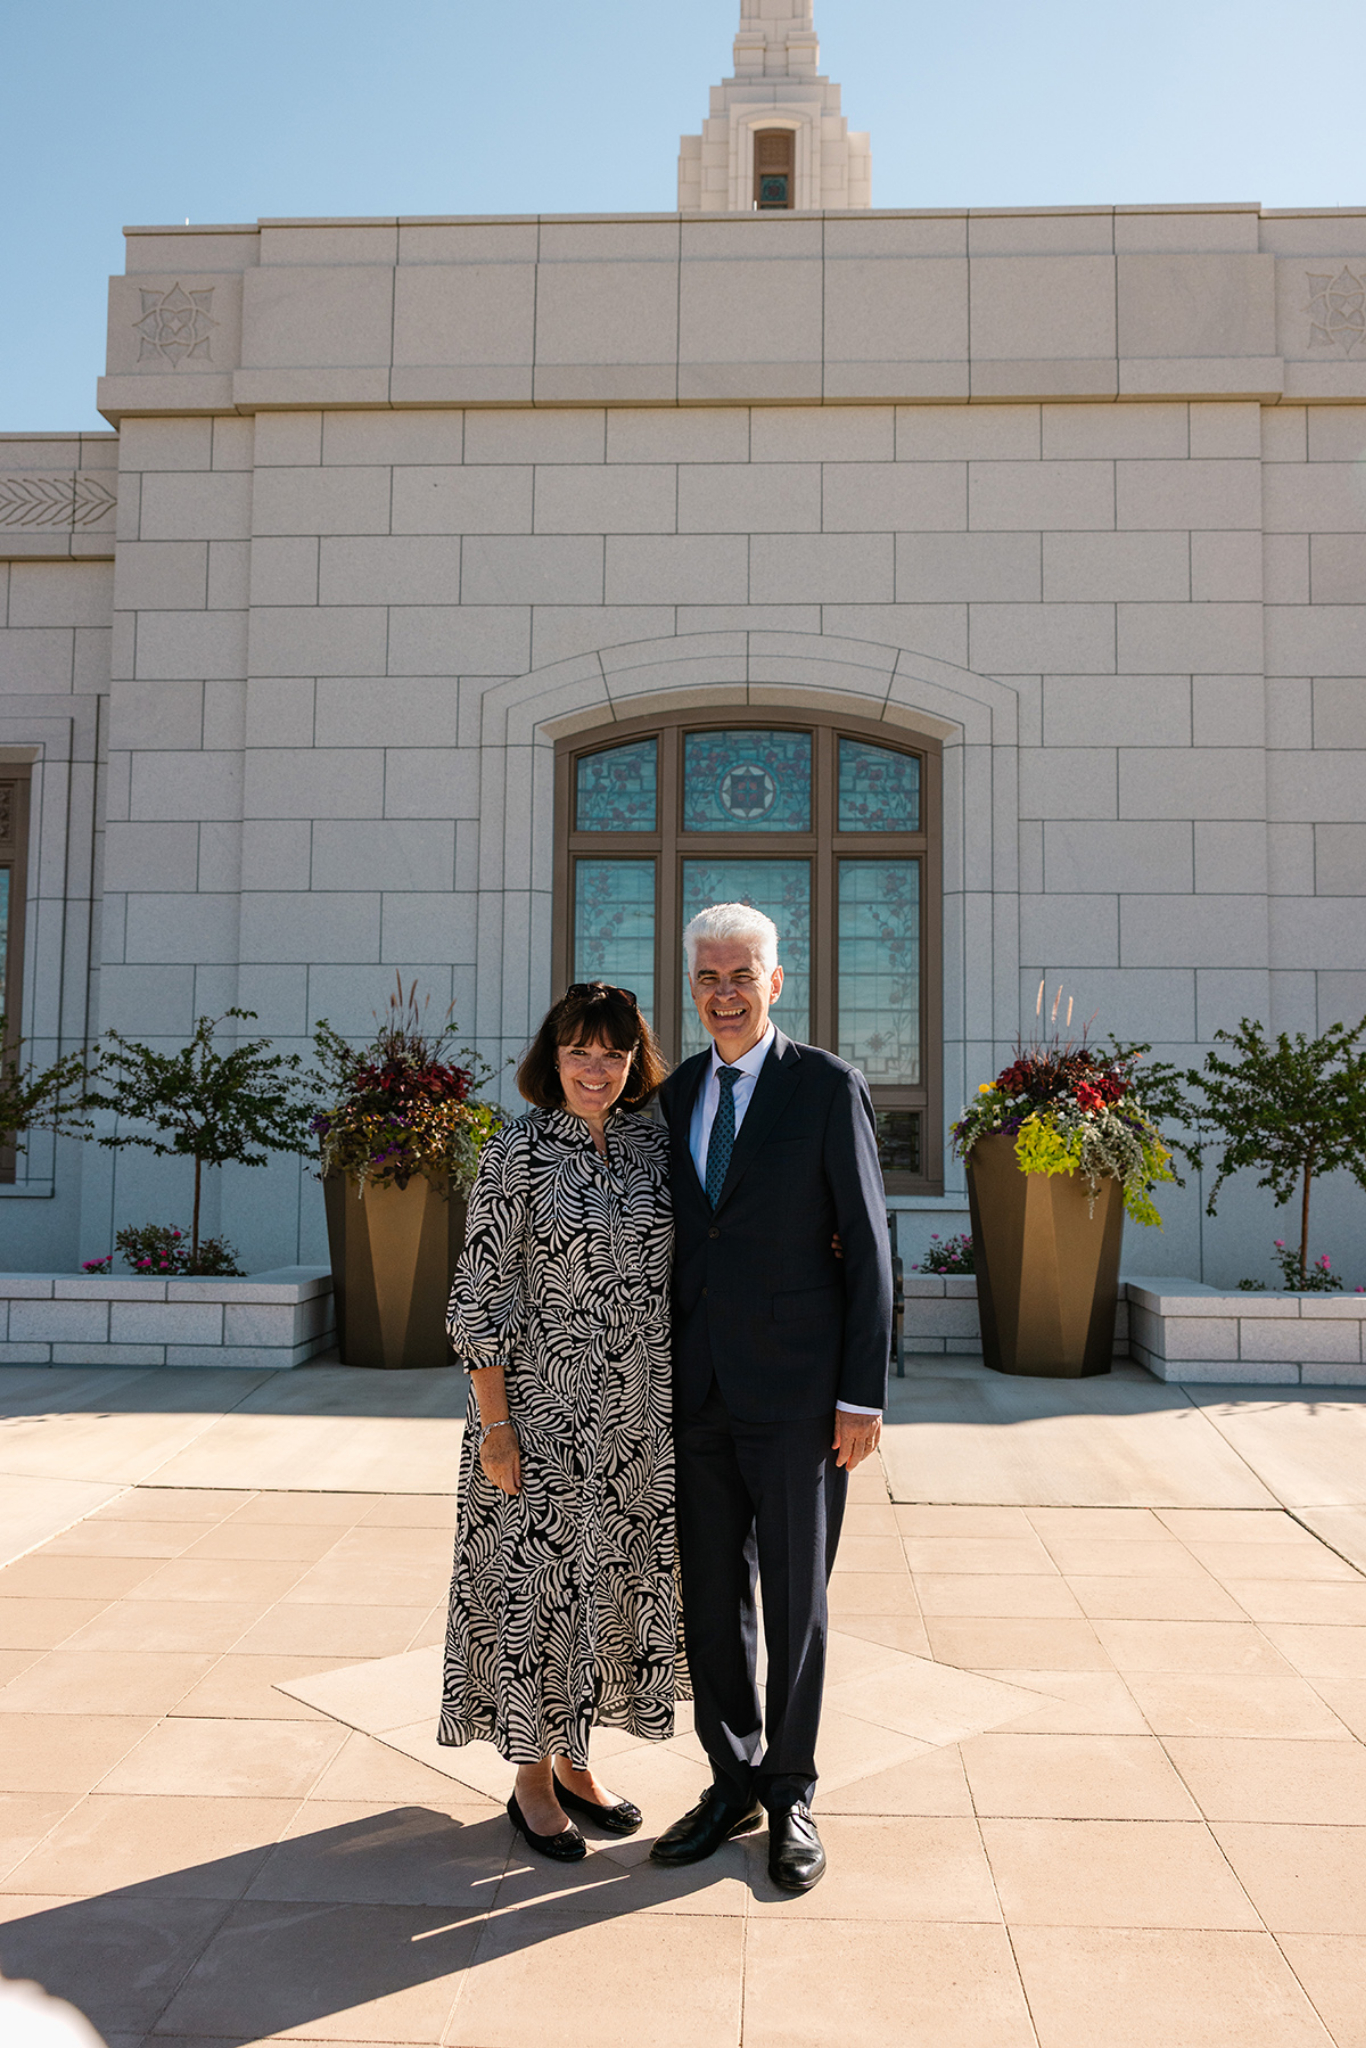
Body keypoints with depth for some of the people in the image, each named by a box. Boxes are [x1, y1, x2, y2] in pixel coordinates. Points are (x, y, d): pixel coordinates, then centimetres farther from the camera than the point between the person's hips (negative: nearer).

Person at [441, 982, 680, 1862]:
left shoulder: (655, 1145, 4)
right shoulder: (517, 1153, -10)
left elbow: (677, 1276, 10)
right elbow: (481, 1296, -10)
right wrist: (494, 1421, -13)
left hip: (639, 1416, 5)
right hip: (544, 1408, -5)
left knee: (617, 1580, 14)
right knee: (537, 1579, 6)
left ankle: (576, 1763, 33)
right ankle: (533, 1780, 25)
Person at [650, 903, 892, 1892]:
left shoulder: (830, 1087, -6)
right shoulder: (675, 1094, 9)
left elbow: (868, 1247, -7)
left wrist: (865, 1395, -11)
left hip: (796, 1388, -5)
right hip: (697, 1389, 5)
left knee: (796, 1597, 7)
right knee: (711, 1596, 13)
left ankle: (790, 1794, 26)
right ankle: (732, 1783, 30)